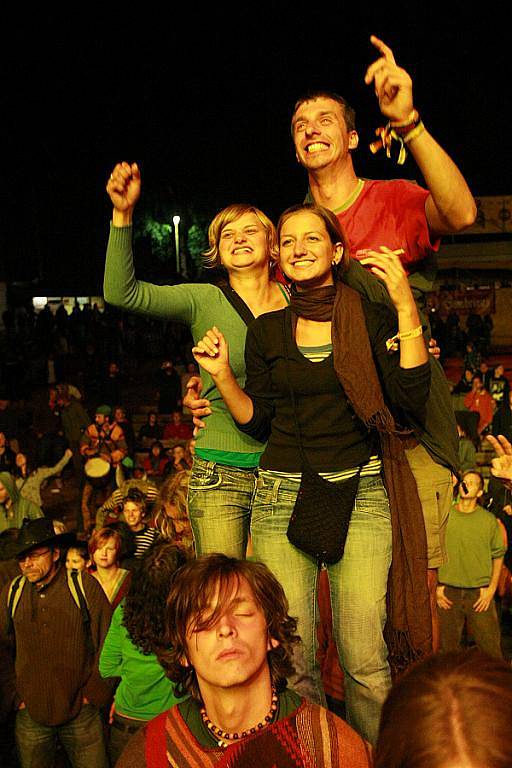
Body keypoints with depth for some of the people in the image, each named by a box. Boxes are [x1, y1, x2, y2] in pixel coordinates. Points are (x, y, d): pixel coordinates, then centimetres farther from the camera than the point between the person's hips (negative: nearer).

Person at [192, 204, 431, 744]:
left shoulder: (371, 317, 4)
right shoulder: (266, 330, 10)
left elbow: (412, 400, -7)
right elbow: (258, 422, 12)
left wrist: (405, 306, -10)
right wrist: (221, 375, -1)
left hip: (360, 492, -1)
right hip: (282, 496, 2)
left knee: (365, 662, -5)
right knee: (291, 663, 1)